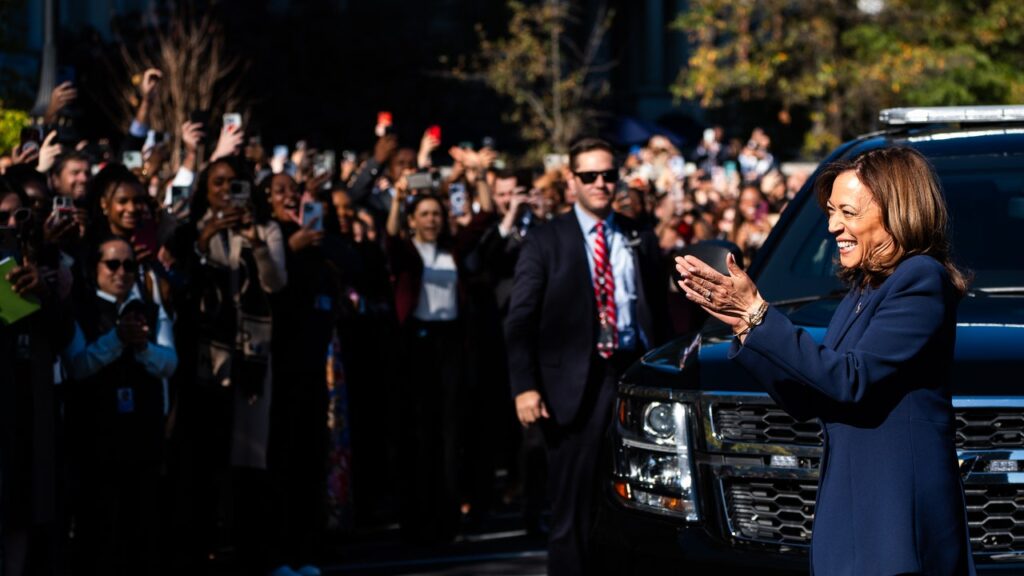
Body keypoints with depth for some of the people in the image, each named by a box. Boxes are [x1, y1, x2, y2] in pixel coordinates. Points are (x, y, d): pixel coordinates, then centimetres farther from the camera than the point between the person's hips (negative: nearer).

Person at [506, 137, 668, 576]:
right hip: (576, 383, -2)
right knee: (573, 507, 0)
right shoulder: (545, 242, 4)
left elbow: (660, 314, 10)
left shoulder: (640, 241, 12)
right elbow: (520, 320, -1)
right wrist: (525, 387, -12)